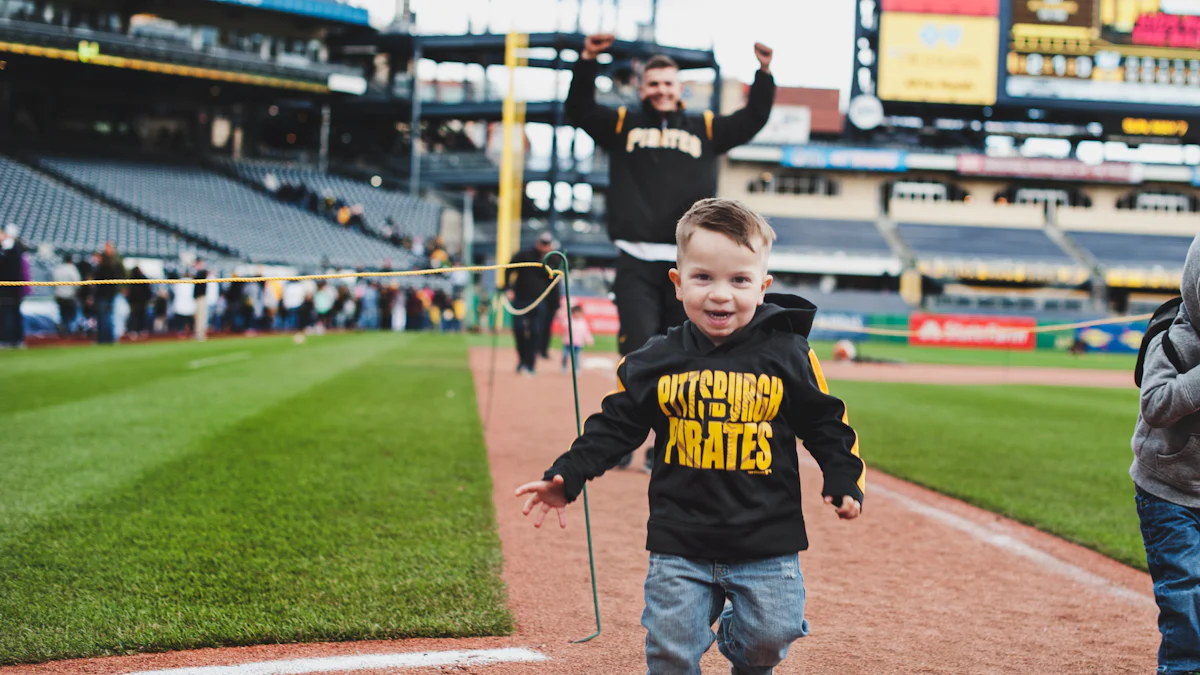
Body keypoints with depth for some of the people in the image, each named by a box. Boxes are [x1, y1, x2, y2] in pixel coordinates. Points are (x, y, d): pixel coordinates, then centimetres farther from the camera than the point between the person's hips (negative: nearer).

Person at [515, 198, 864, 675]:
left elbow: (825, 422, 4)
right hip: (679, 547, 1)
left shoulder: (789, 355, -4)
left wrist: (844, 481, -8)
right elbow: (615, 426, 6)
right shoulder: (654, 362, 0)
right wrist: (565, 478, -2)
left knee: (770, 636, 2)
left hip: (767, 544, -1)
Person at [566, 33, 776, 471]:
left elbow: (753, 120, 12)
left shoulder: (707, 129, 18)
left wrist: (764, 72, -3)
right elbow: (579, 110, 3)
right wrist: (588, 61, -11)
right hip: (637, 264, -1)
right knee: (637, 354, -10)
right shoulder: (622, 125, 15)